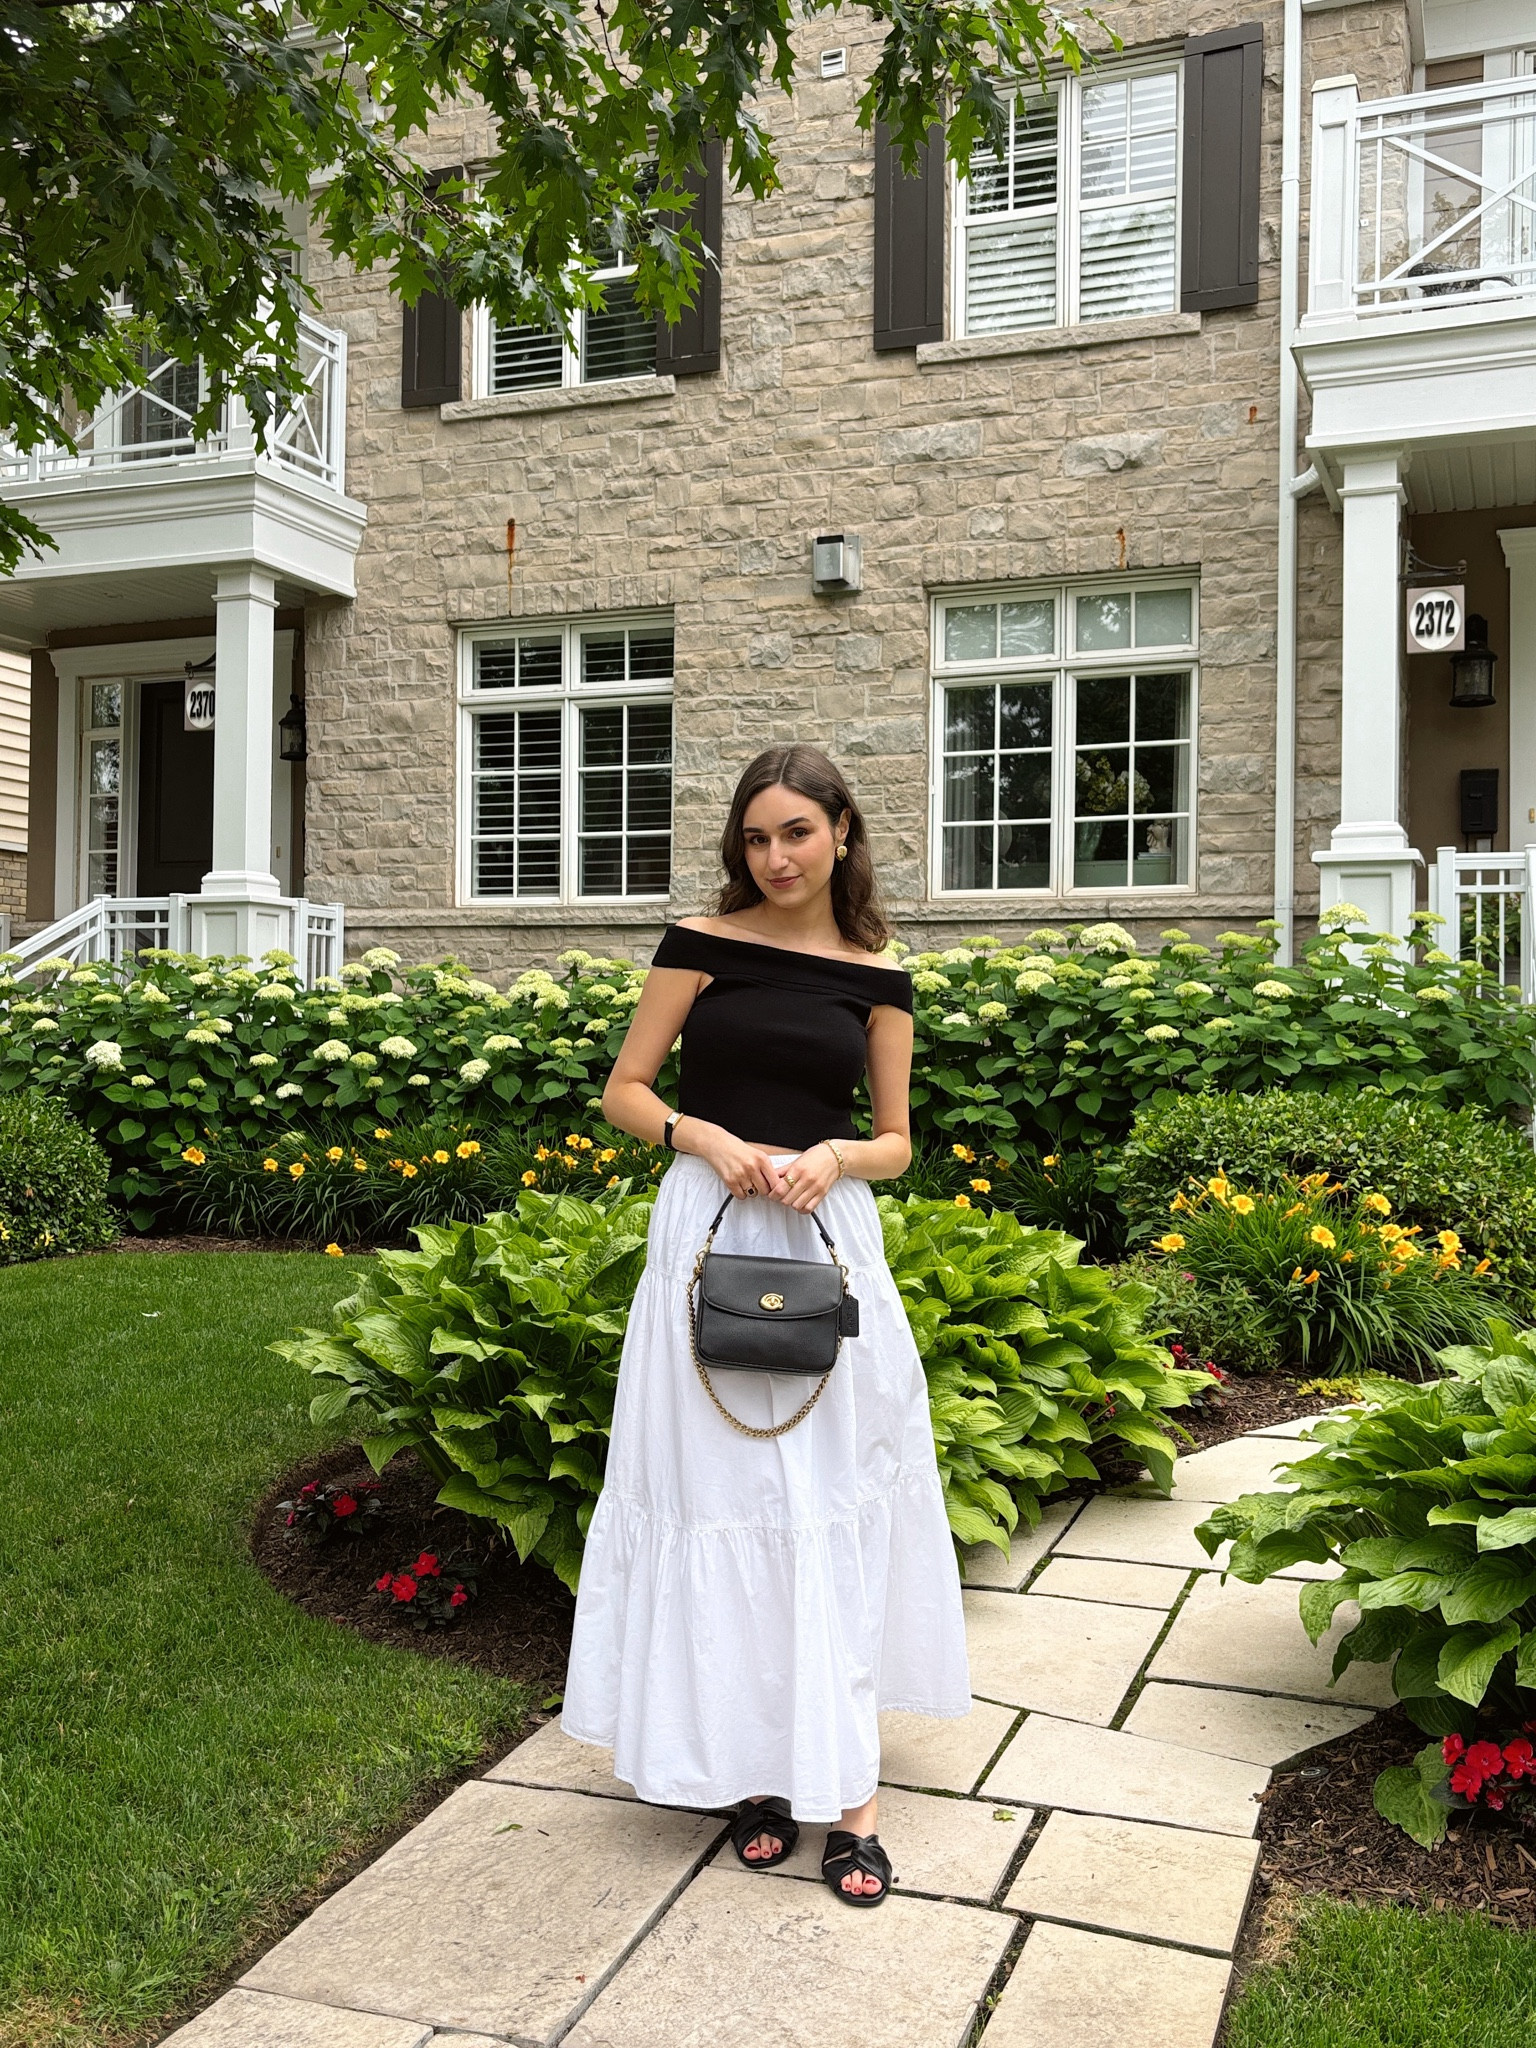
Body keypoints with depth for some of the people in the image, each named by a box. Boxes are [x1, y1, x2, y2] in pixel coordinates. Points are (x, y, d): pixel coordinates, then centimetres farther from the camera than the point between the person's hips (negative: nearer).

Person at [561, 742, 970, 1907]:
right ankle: (754, 1763, 17)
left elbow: (896, 1141, 9)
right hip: (710, 1231, -1)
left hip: (831, 1241, 1)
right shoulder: (704, 945, 2)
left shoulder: (876, 978, 6)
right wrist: (706, 1137, -13)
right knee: (724, 1496, 3)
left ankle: (846, 1785, 10)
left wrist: (836, 1157, -11)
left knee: (833, 1504, 2)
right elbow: (624, 1091, 4)